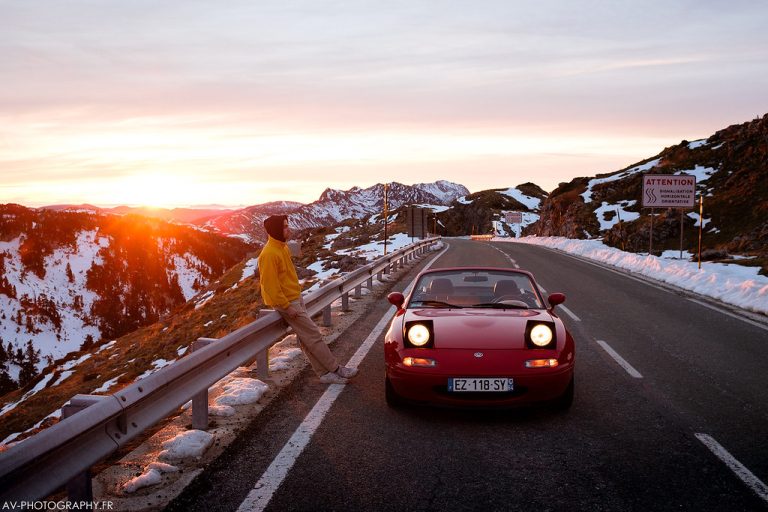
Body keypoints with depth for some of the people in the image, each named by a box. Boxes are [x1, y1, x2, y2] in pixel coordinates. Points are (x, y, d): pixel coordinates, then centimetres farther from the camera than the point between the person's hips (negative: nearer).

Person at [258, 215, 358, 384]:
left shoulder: (283, 247, 9)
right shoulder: (269, 254, -22)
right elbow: (270, 286, -23)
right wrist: (287, 306, -20)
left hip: (296, 299, 9)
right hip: (287, 303, -9)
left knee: (306, 339, 10)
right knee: (314, 336, -4)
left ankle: (324, 373, 14)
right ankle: (336, 369, 4)